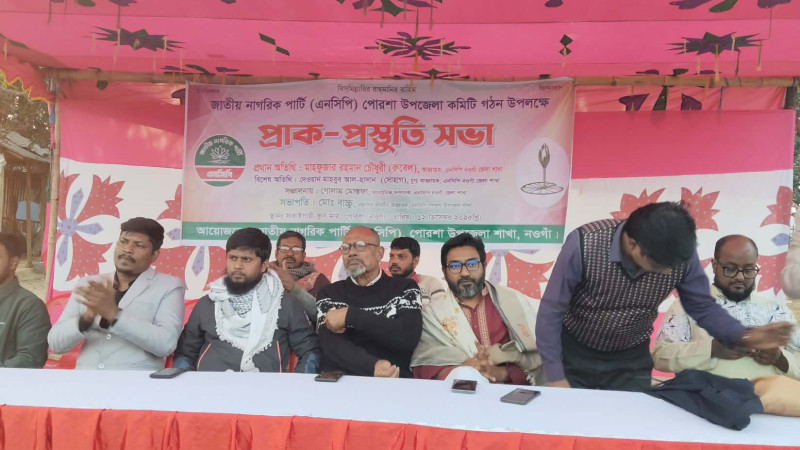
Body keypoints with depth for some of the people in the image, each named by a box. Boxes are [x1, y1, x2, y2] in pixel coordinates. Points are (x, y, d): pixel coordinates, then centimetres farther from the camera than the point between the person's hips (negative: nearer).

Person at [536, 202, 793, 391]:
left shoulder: (681, 257, -19)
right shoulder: (583, 244, -29)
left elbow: (702, 306, -3)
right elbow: (551, 311, -22)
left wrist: (744, 337, -22)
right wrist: (556, 376, -21)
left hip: (631, 361, 2)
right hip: (574, 354, -2)